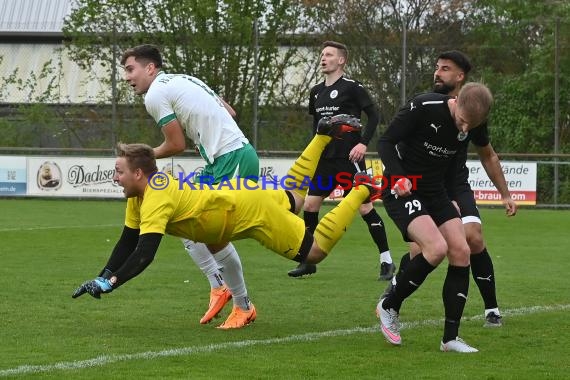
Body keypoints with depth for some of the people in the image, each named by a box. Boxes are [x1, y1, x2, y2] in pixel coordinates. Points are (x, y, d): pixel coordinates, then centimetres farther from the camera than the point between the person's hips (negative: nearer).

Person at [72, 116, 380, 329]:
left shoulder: (156, 199, -30)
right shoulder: (138, 198, -2)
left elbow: (144, 254, -40)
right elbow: (127, 243, 4)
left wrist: (110, 282, -41)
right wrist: (102, 277, -7)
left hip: (251, 210, -8)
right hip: (241, 194, 8)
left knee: (314, 251, -1)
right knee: (294, 197, 33)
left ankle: (361, 191, 8)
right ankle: (325, 134, 38)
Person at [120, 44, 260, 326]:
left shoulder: (155, 95, -7)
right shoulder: (182, 80, 20)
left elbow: (177, 145, -5)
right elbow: (230, 112, 20)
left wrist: (146, 156, 11)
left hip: (232, 160, -10)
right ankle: (218, 286, 15)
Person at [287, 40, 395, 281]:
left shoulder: (352, 87, -8)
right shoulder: (316, 92, 12)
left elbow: (374, 115, -8)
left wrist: (363, 143, -17)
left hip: (349, 159, -7)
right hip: (325, 160, 7)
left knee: (365, 208, -7)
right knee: (309, 205, 2)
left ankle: (387, 262, 1)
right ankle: (308, 261, 13)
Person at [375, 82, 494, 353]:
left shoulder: (472, 127, -4)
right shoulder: (423, 107, -22)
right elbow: (386, 142, -15)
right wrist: (398, 177, -28)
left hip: (436, 192, 7)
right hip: (402, 190, -6)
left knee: (461, 252, -6)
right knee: (437, 247, -23)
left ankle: (450, 338, 1)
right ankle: (389, 307, -1)